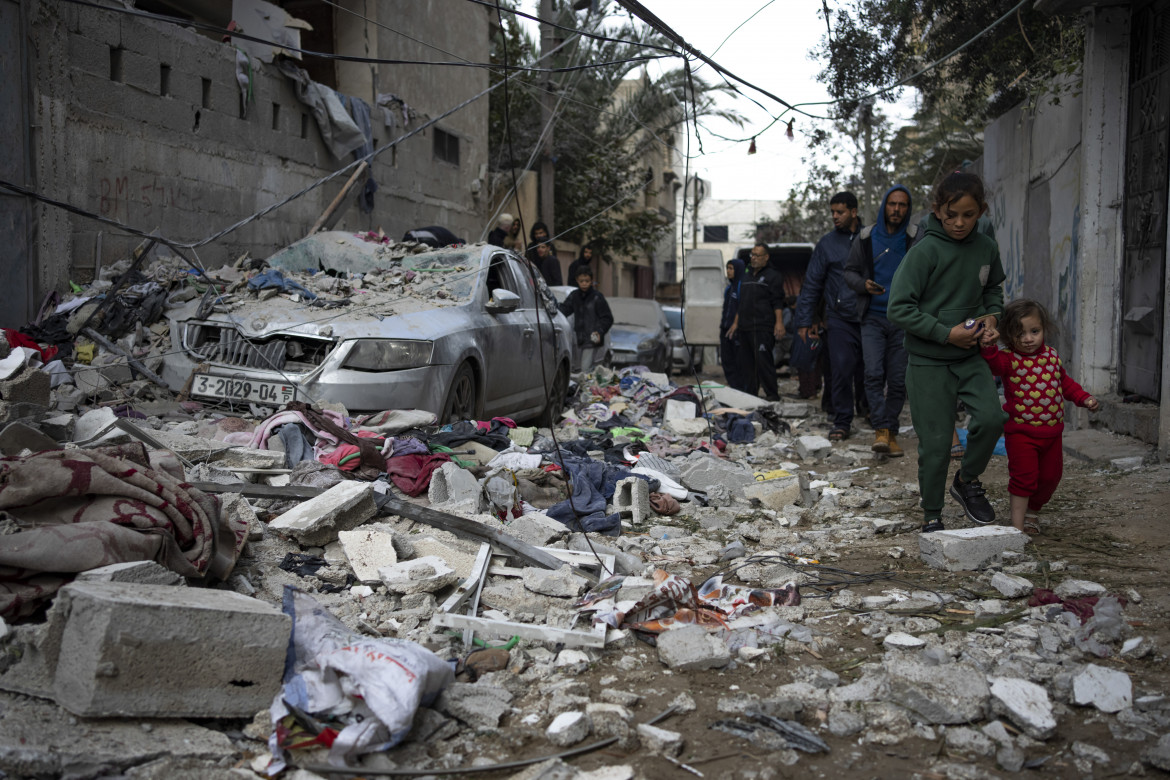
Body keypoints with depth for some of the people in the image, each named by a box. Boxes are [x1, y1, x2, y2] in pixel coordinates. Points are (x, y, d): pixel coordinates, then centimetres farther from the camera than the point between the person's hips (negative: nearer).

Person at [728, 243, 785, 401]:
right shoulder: (747, 276, 22)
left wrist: (779, 323, -16)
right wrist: (735, 323, 23)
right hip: (745, 328, 8)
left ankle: (772, 395, -7)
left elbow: (778, 302, -7)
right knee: (745, 361, 7)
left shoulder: (772, 276, 0)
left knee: (763, 360, -12)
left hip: (763, 328, -8)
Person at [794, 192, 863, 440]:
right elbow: (812, 284, 7)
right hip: (839, 319, 0)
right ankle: (842, 422, 6)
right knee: (841, 370, -4)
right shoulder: (827, 242, 8)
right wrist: (804, 321, 3)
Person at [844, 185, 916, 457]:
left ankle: (890, 431, 15)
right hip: (873, 317, 0)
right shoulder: (866, 237, 5)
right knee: (874, 373, -13)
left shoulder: (916, 238, 1)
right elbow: (850, 271, 11)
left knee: (898, 380, 3)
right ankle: (881, 428, -8)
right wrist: (863, 285, -9)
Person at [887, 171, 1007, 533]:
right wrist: (946, 333, -18)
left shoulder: (986, 248, 3)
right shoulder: (925, 251, -14)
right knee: (935, 443, 0)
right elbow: (898, 308, -16)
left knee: (991, 417, -16)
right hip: (928, 361, -4)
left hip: (971, 356, 4)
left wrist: (992, 313, 1)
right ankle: (931, 516, 19)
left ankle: (967, 480, 13)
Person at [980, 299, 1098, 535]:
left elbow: (1065, 382, 20)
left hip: (1052, 431, 6)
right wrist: (988, 347, -54)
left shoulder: (1051, 356, 4)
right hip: (1020, 432, -6)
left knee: (1050, 476, 16)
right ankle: (1018, 525, 3)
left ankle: (1033, 510, 40)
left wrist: (1083, 398, 10)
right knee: (1024, 477, -8)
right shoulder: (1009, 359, -13)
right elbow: (995, 363, -37)